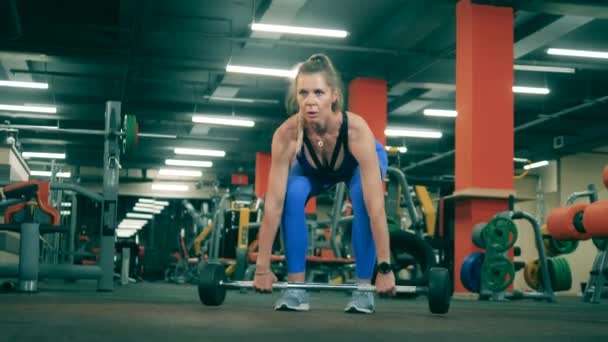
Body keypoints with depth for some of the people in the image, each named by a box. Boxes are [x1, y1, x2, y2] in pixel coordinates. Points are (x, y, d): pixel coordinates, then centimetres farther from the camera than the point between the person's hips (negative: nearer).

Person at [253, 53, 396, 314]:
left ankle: (363, 286, -15)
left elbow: (375, 206, -43)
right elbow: (274, 204, -35)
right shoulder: (286, 134, -39)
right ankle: (296, 286, -15)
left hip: (358, 164, -1)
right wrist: (263, 267, -33)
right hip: (312, 169, 2)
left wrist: (384, 268, -43)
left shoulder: (356, 130, -44)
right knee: (292, 197, -27)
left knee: (363, 203, -31)